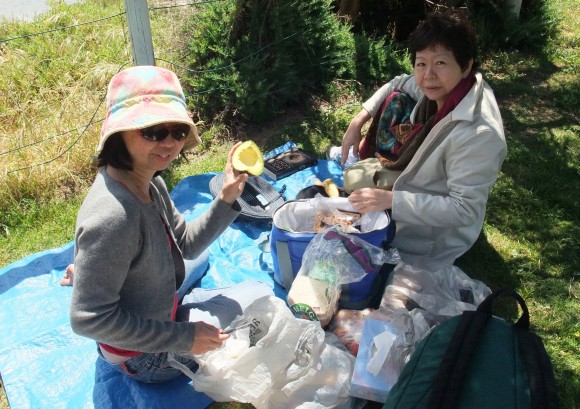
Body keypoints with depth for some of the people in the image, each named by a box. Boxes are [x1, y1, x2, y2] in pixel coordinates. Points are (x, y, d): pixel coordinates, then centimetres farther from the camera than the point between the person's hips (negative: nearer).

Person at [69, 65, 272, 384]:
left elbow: (187, 243, 0)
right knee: (261, 296, 6)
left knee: (199, 256, 35)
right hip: (144, 357, -7)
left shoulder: (149, 182, -10)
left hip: (160, 310, 7)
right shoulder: (112, 217, -37)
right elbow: (88, 318, -31)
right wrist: (183, 338, -25)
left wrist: (226, 199, -15)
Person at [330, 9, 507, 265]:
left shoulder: (478, 133, -38)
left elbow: (465, 209, -33)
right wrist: (358, 121, -5)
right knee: (397, 100, 0)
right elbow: (398, 84, 5)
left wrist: (391, 200, -37)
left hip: (432, 232, -7)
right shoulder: (443, 87, -15)